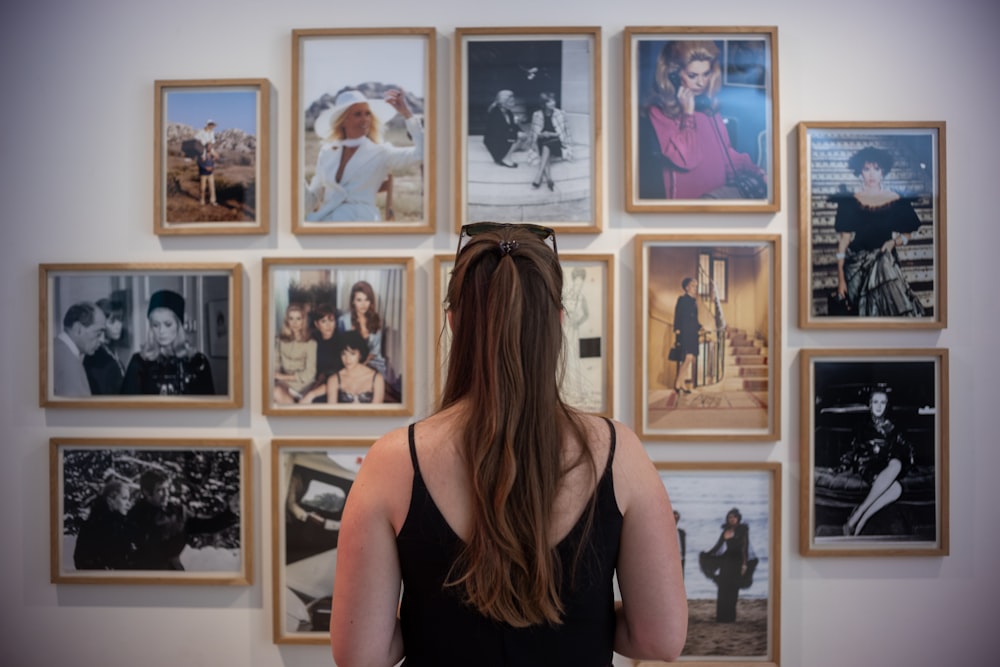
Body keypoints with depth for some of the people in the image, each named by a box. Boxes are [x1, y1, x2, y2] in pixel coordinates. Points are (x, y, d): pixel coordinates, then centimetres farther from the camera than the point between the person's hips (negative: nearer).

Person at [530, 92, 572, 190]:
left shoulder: (560, 114, 7)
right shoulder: (537, 115, 8)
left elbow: (564, 131, 8)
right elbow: (534, 133, 10)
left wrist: (550, 134, -4)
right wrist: (541, 135, -10)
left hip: (556, 140, -1)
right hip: (542, 142, 1)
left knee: (546, 147, -35)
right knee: (545, 156, -34)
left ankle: (538, 178, -43)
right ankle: (549, 179, -51)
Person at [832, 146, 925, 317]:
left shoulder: (896, 201, 6)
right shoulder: (850, 202, 1)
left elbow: (906, 234, 15)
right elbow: (844, 239, -1)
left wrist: (894, 241, -10)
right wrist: (841, 278, -5)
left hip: (885, 263, 1)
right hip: (857, 264, -1)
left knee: (892, 307, -16)